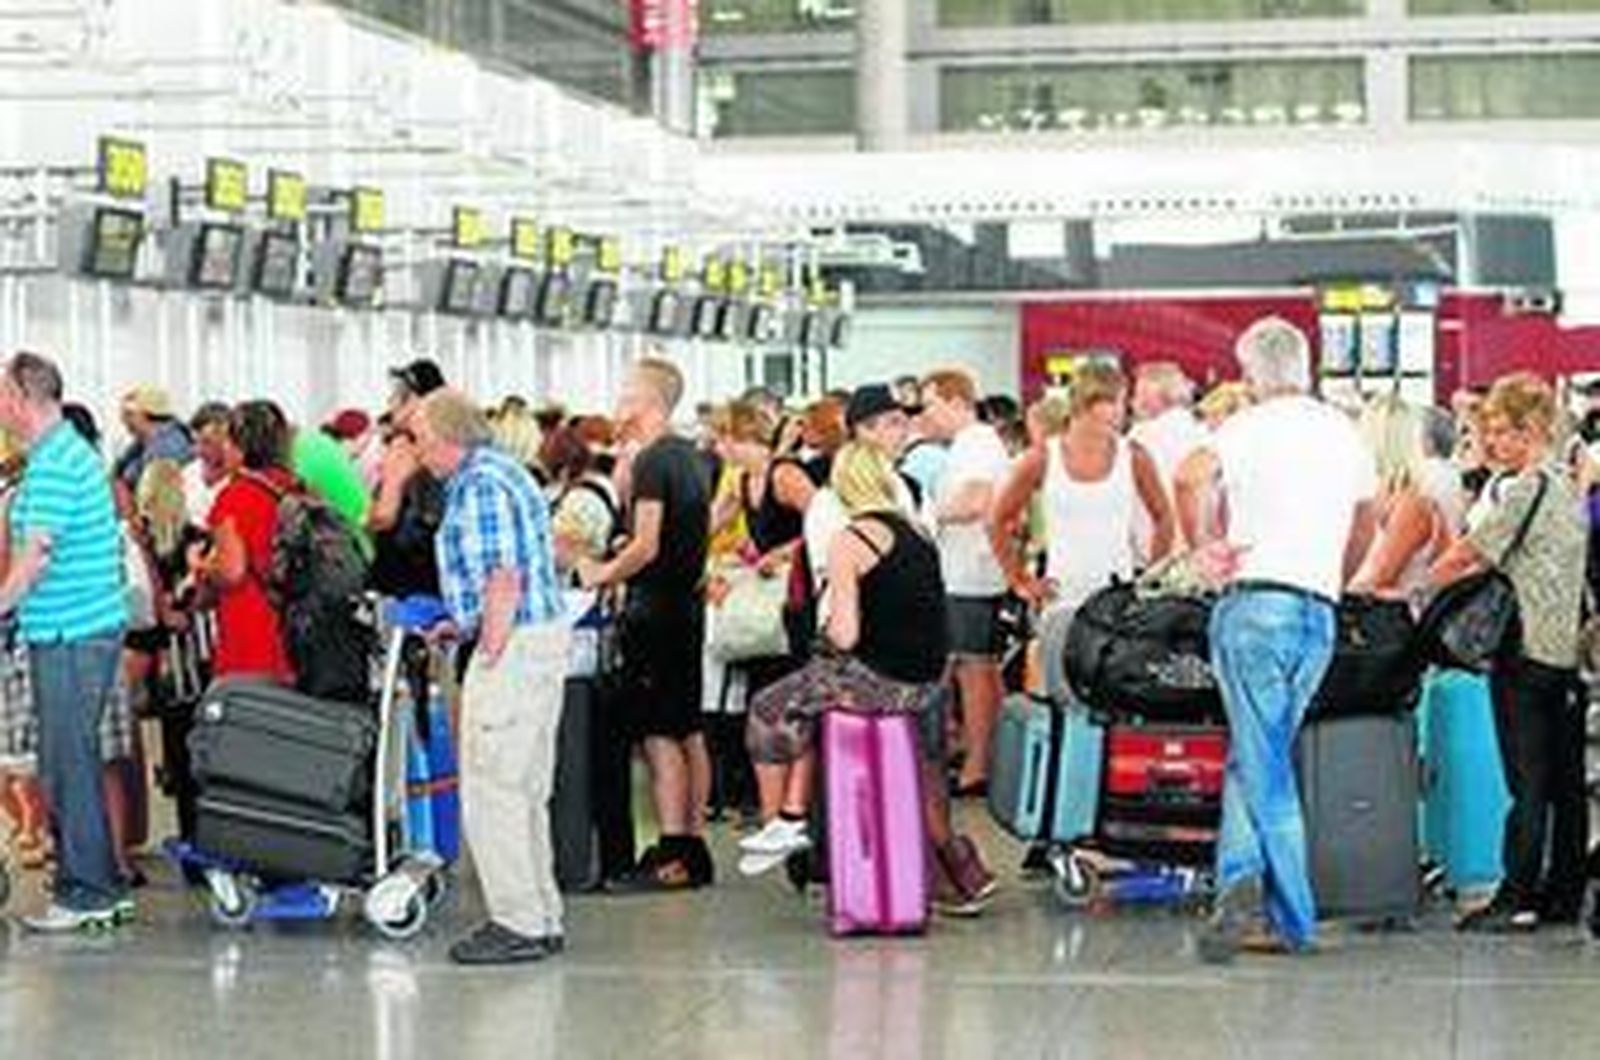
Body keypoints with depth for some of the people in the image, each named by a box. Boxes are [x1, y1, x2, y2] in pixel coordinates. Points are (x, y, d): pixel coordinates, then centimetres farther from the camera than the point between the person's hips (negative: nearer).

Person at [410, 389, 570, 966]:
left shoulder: (481, 486, -14)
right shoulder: (504, 473, 18)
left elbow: (504, 579, -21)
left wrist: (490, 653, -19)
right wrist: (463, 624, 21)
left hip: (516, 644, -11)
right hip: (545, 632, 11)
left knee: (493, 790, -5)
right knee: (526, 790, 15)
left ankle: (520, 924, -2)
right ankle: (542, 919, 20)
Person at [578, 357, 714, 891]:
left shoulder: (652, 461, -15)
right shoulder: (691, 457, 14)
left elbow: (646, 547, -21)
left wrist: (601, 575, -7)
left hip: (655, 608, -9)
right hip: (688, 603, 9)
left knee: (659, 734, -8)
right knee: (688, 731, 11)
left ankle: (672, 856, -9)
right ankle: (695, 848, 15)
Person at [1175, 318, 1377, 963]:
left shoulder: (1249, 427, 0)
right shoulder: (1345, 434, 16)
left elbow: (1193, 477, -12)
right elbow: (1365, 529, 26)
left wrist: (1204, 546, 4)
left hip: (1256, 602, -5)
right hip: (1320, 614, 5)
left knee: (1264, 765, -2)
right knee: (1256, 759, 12)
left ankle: (1294, 921, -8)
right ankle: (1242, 882, -3)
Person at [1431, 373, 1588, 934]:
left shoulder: (1527, 488, -11)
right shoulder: (1568, 488, 16)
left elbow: (1467, 555, -8)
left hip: (1528, 651, -9)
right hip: (1569, 651, 9)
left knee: (1528, 783, -7)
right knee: (1565, 782, 9)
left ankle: (1517, 898, -6)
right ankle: (1563, 896, 13)